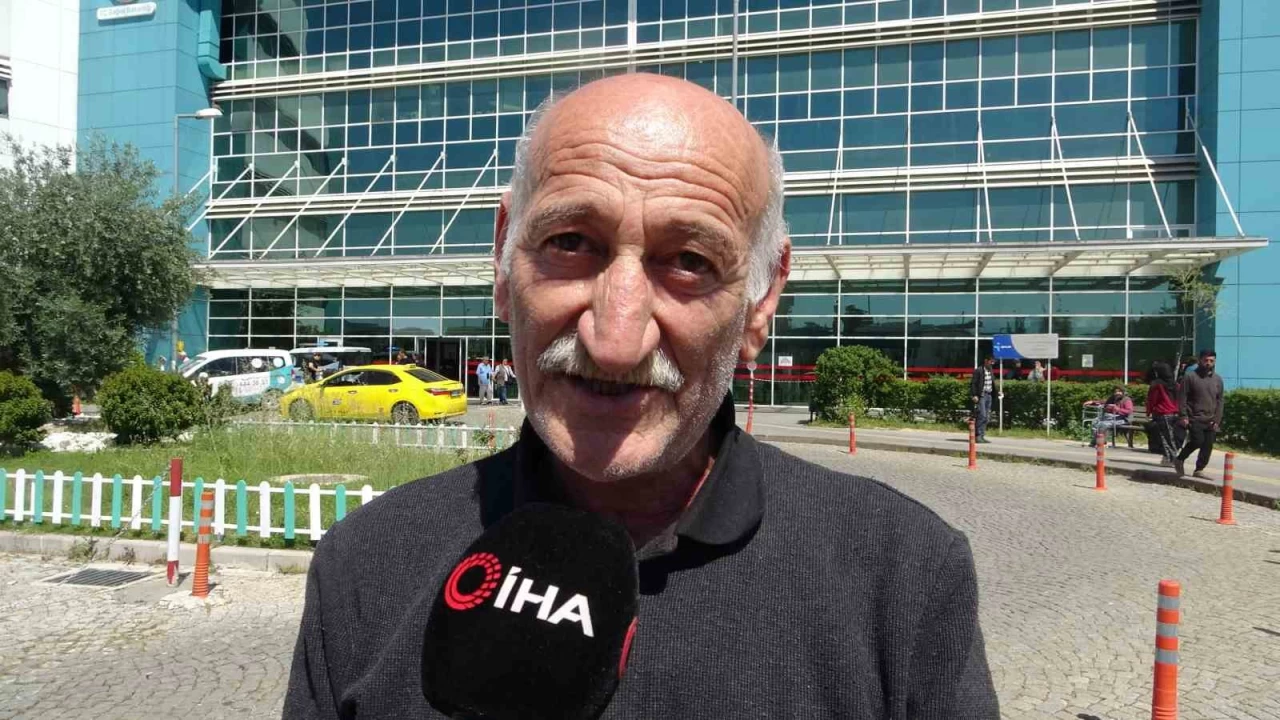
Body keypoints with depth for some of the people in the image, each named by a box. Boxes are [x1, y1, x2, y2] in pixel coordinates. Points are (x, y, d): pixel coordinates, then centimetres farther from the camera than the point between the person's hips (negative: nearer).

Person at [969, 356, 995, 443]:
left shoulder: (990, 371, 15)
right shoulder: (978, 370, -8)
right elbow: (973, 383, -11)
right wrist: (974, 395, -17)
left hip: (988, 395, 8)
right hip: (981, 396, -8)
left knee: (986, 418, 8)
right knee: (982, 416, -14)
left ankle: (982, 436, 14)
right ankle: (978, 435, -10)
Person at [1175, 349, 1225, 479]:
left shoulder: (1218, 380, 13)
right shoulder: (1190, 377, -2)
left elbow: (1219, 401, 13)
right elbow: (1182, 398, -4)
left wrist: (1217, 420, 3)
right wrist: (1183, 416, -11)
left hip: (1210, 420, 5)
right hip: (1194, 418, -5)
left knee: (1208, 446, 0)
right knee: (1198, 441, -16)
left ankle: (1199, 469, 12)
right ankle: (1179, 460, 5)